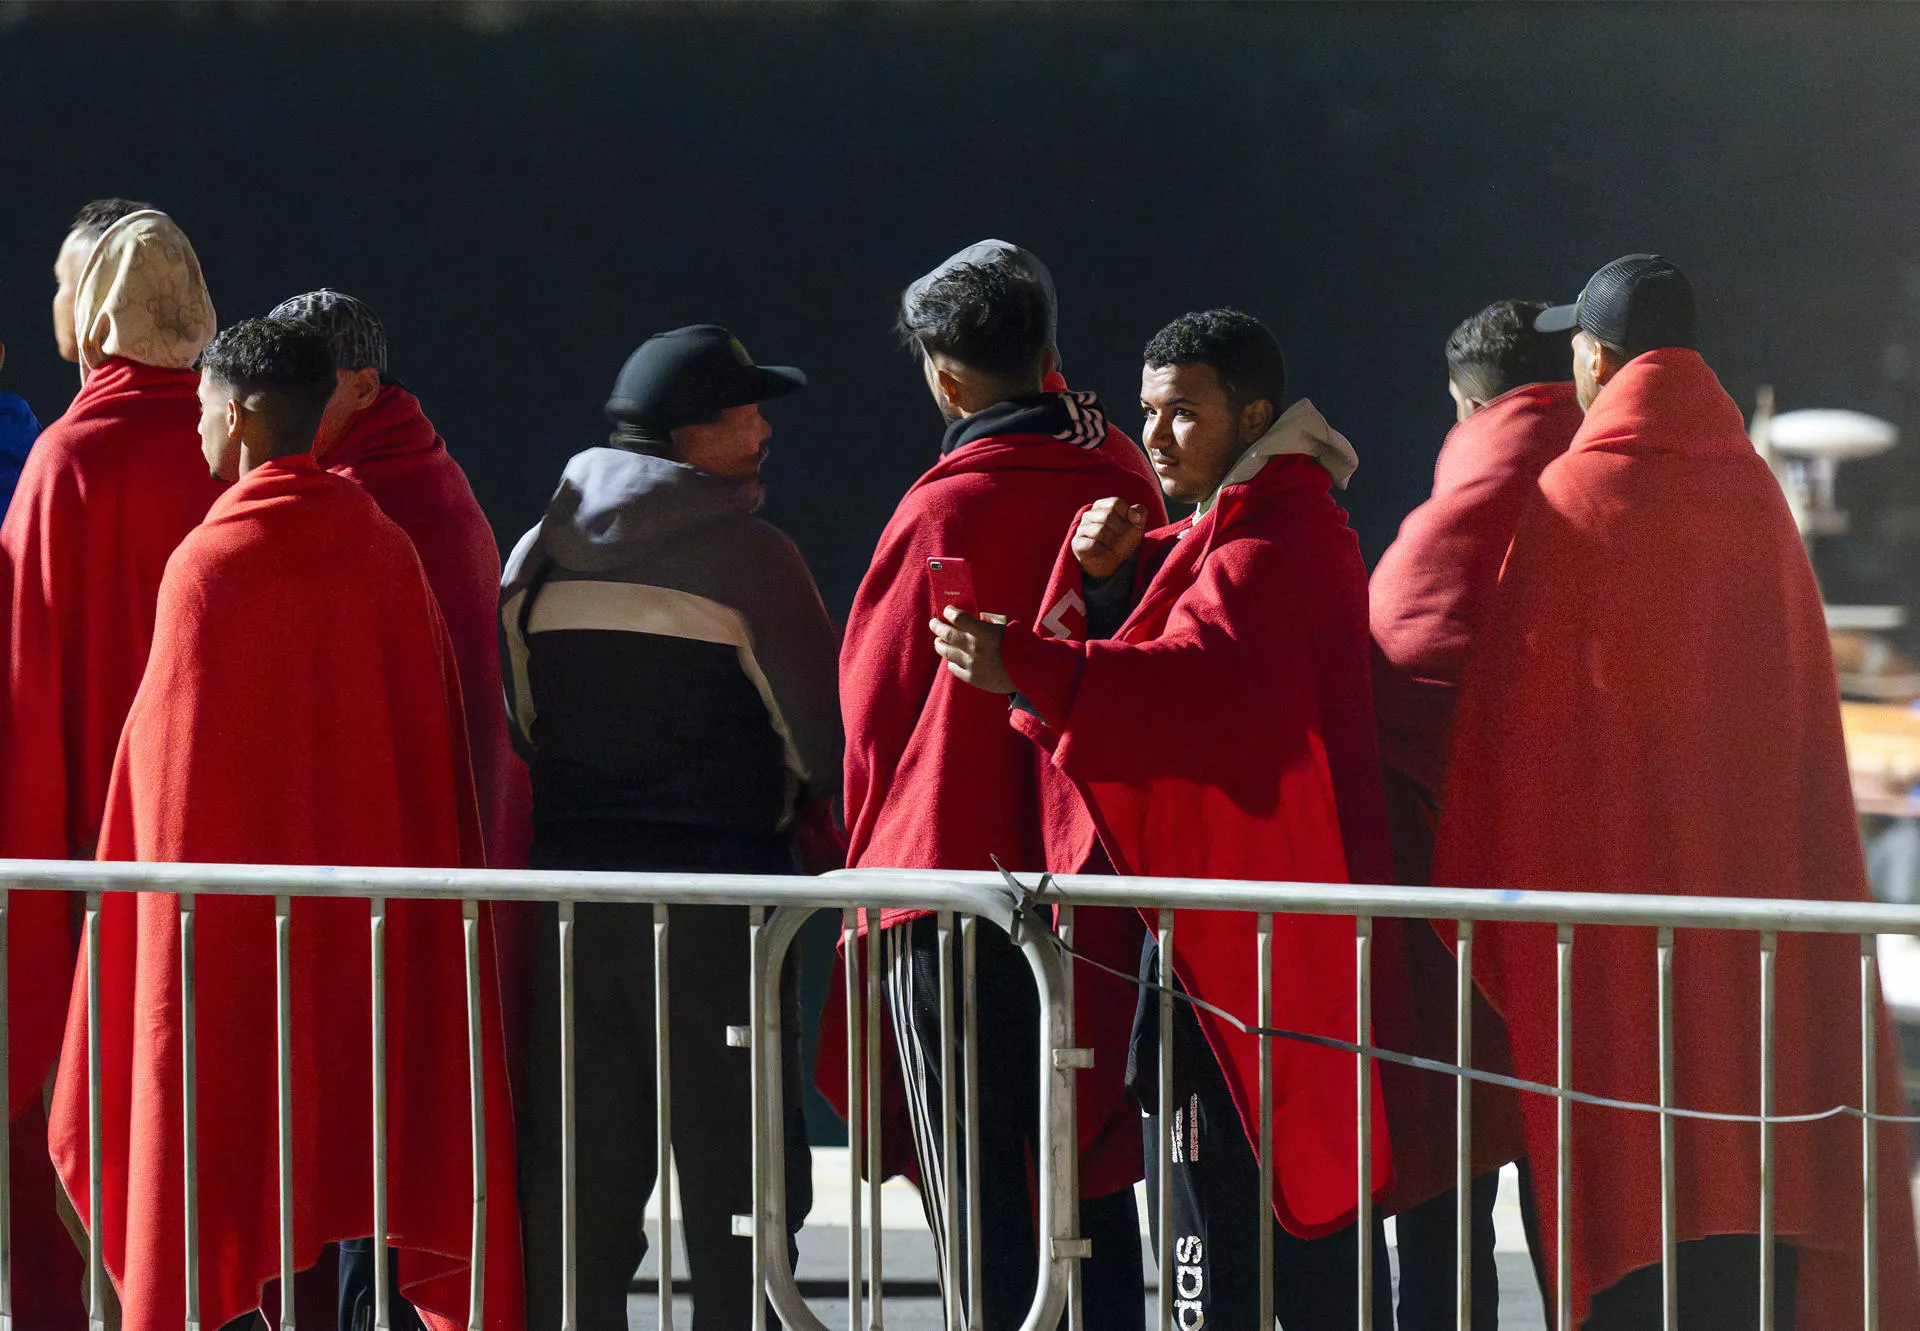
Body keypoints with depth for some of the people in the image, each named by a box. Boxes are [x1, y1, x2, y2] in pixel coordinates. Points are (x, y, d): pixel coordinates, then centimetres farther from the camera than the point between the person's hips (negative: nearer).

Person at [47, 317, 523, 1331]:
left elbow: (170, 756, -11)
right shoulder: (385, 550, 1)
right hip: (373, 884, 5)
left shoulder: (210, 562, -14)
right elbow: (435, 736, 5)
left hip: (235, 896, -5)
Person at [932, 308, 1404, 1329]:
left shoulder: (1267, 546, -14)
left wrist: (1028, 666, -41)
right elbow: (1151, 654, 18)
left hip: (1237, 946, -11)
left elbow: (1203, 679, -32)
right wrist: (1107, 578, -3)